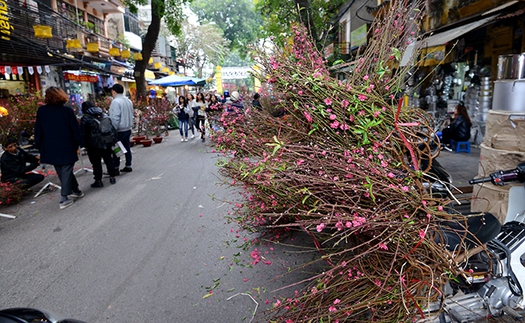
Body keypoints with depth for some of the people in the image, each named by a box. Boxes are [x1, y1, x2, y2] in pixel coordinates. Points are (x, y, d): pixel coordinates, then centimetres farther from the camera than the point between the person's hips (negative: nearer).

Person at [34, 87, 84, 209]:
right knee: (66, 172, 5)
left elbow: (38, 130, 3)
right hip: (67, 148, -3)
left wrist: (38, 146, 12)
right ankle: (64, 199, 4)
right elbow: (75, 129, -7)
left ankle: (76, 191, 27)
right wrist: (80, 143, 3)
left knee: (63, 173, 17)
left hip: (50, 149, 3)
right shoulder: (67, 110, -9)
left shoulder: (41, 111, -2)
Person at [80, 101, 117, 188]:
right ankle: (112, 177, 20)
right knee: (108, 160, 14)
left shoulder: (85, 118, -7)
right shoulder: (104, 115, 6)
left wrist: (85, 145, 2)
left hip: (94, 145, -4)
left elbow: (83, 134, -6)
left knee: (96, 163, 4)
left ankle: (98, 181, 9)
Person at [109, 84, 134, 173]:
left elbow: (115, 118, -22)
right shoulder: (128, 101, 10)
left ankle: (115, 169, 4)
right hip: (128, 129, 8)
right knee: (127, 147, 14)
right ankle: (128, 166, 21)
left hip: (119, 130, -8)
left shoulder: (115, 102, -17)